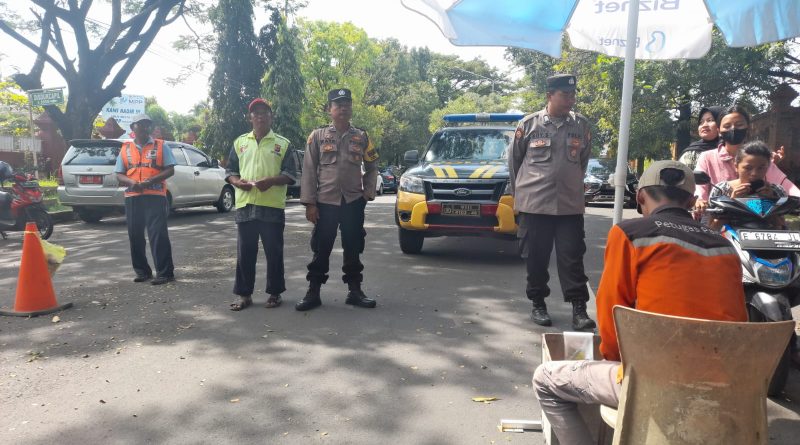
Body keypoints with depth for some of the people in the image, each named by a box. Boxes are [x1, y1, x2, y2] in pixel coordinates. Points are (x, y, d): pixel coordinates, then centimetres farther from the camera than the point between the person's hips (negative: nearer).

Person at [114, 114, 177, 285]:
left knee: (158, 234, -9)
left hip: (155, 196, -4)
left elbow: (170, 170, -1)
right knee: (135, 235, 7)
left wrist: (151, 181, -15)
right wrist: (131, 182, -11)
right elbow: (119, 175, 11)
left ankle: (165, 272, -6)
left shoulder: (160, 146, 5)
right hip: (132, 197, 4)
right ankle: (142, 271, 19)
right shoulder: (125, 148, 13)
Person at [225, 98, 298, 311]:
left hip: (273, 207, -2)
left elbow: (291, 174, 2)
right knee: (245, 252, 6)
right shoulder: (240, 142, 14)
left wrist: (271, 180, -16)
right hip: (245, 205, 3)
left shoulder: (283, 144, 6)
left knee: (274, 252, 3)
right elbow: (230, 171, 15)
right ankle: (244, 294, 16)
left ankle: (275, 292, 16)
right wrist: (238, 182, -7)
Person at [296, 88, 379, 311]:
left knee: (353, 248, 9)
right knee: (321, 249, 3)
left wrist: (368, 192, 1)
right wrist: (309, 203, -7)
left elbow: (372, 167, 14)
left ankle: (355, 291, 19)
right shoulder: (317, 136, 1)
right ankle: (313, 292, 13)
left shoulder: (361, 137, 7)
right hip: (325, 202, -2)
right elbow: (309, 171, -2)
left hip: (354, 202, 2)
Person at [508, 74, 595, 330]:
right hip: (533, 204, -1)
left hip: (570, 205, 1)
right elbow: (514, 160, 8)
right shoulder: (529, 124, -1)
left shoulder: (581, 125, 5)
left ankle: (579, 309, 4)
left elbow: (584, 160, 17)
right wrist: (520, 191, 10)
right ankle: (538, 304, 20)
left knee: (572, 258, 0)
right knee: (536, 258, 6)